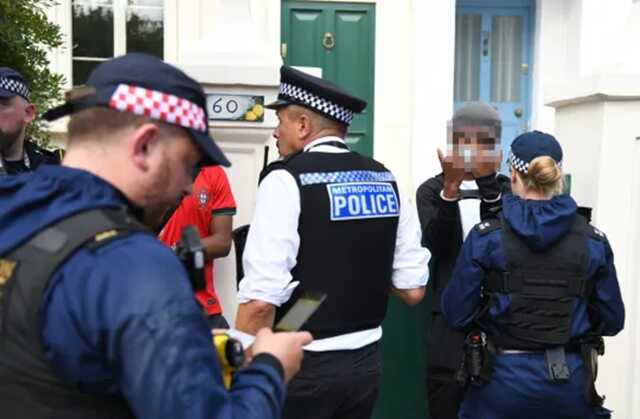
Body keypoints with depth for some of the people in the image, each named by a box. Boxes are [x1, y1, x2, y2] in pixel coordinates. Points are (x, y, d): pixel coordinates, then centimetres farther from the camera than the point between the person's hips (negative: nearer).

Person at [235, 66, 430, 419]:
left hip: (302, 368, -6)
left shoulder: (286, 180, -14)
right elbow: (412, 290, 4)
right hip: (365, 363, 6)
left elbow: (261, 299, -21)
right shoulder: (386, 181, 4)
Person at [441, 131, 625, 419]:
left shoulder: (485, 237, -10)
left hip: (504, 377, -1)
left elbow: (456, 314, -8)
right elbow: (612, 321, 1)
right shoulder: (593, 240, -4)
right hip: (570, 381, 2)